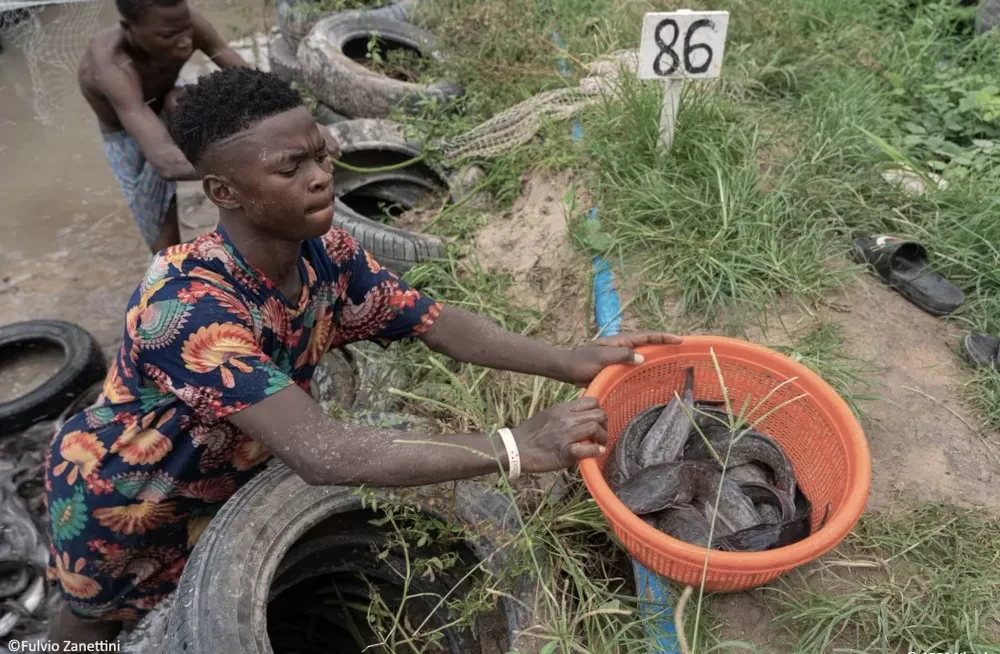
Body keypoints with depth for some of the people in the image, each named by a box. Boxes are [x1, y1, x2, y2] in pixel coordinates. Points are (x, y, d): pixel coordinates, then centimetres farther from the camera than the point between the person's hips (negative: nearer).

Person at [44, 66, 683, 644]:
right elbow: (322, 453, -52)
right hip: (116, 495, -4)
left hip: (220, 476, 5)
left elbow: (438, 323, -18)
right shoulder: (190, 306, -45)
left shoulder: (325, 253, -22)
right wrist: (517, 447, -51)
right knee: (100, 616, 25)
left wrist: (569, 363, -30)